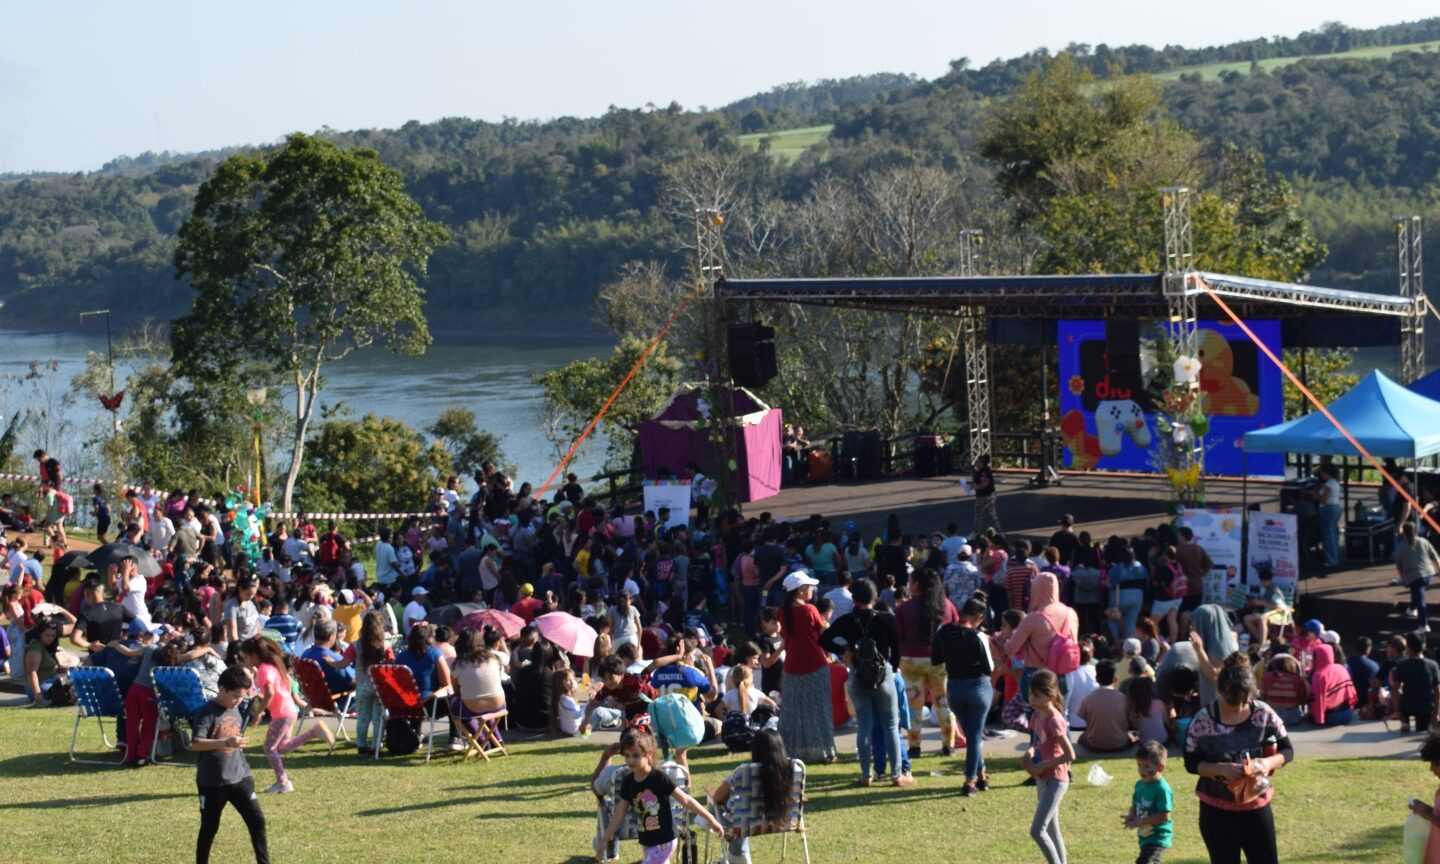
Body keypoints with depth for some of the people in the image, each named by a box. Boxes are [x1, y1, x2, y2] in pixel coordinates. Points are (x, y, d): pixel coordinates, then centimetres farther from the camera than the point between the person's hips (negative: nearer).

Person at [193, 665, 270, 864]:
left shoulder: (235, 709, 7)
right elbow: (195, 744, -28)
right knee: (209, 828, 8)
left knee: (257, 821, -2)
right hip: (212, 782, -5)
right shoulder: (207, 712, -15)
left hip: (240, 778, 5)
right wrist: (226, 742, -36)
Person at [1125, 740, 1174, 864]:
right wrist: (1131, 817, -7)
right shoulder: (1140, 784, 5)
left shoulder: (1162, 789, -21)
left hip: (1158, 838, -10)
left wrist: (1139, 822, -24)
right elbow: (1135, 806, 17)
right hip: (1145, 835, 10)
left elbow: (1164, 816, -24)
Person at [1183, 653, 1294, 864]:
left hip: (1257, 806, 2)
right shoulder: (1203, 720, -13)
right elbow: (1191, 762, -6)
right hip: (1217, 812, -2)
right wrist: (1221, 769, -23)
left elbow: (1287, 750, 1)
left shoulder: (1263, 714, -7)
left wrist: (1269, 763, -21)